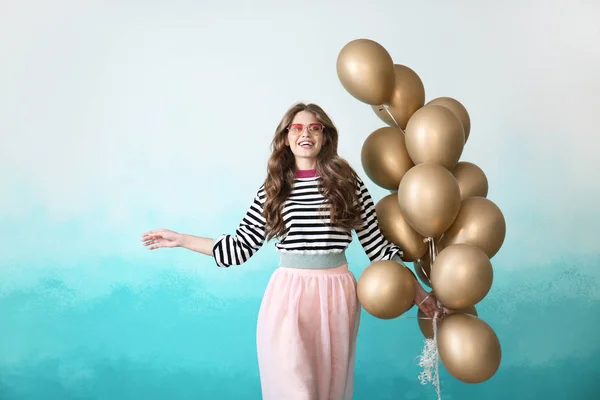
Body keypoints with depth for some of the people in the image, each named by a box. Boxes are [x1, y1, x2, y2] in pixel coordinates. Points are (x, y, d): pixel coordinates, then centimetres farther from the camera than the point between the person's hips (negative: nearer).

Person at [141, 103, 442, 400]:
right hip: (288, 295, 0)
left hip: (337, 295, 1)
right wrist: (180, 239, 3)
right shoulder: (271, 190, 2)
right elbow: (241, 248, 4)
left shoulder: (350, 184, 1)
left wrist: (417, 291, 5)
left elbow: (376, 245, 4)